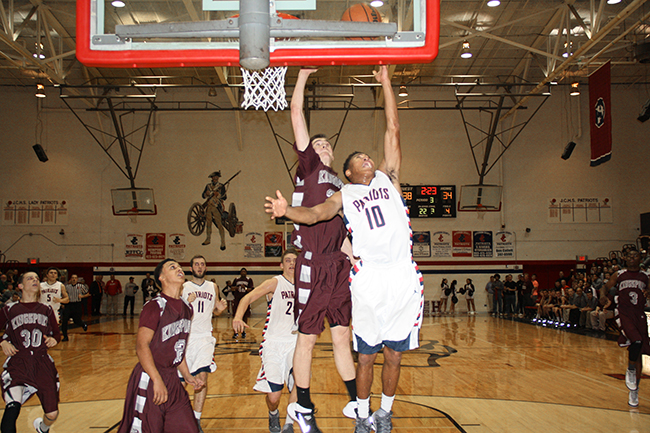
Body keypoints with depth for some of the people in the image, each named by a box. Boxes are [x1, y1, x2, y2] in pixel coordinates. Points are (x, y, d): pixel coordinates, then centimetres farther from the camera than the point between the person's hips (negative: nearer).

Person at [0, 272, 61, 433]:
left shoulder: (46, 310, 14)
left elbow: (56, 334, 20)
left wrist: (53, 339, -1)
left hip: (43, 364, 2)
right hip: (18, 364, -2)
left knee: (52, 415, 0)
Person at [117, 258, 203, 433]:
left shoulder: (187, 308, 10)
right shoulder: (154, 307, -14)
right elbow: (141, 345, -19)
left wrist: (187, 376, 16)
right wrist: (157, 380, -25)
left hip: (173, 379, 7)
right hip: (149, 379, -7)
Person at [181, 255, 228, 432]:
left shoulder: (213, 287, 11)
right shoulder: (183, 287, 3)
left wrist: (220, 308, 0)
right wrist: (187, 303, -18)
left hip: (205, 336, 1)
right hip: (185, 336, -1)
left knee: (202, 376, -13)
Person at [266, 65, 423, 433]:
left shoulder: (388, 178, 18)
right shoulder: (343, 196, 13)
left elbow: (393, 130, 14)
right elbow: (314, 214, -5)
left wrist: (386, 82, 14)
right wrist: (287, 210, -25)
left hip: (404, 276, 2)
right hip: (368, 279, -2)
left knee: (394, 354, 9)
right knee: (366, 355, 6)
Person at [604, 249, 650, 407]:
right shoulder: (618, 275, 6)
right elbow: (605, 288, 12)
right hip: (624, 312, -3)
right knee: (636, 341, -29)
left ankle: (634, 391, 13)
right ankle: (630, 370, -1)